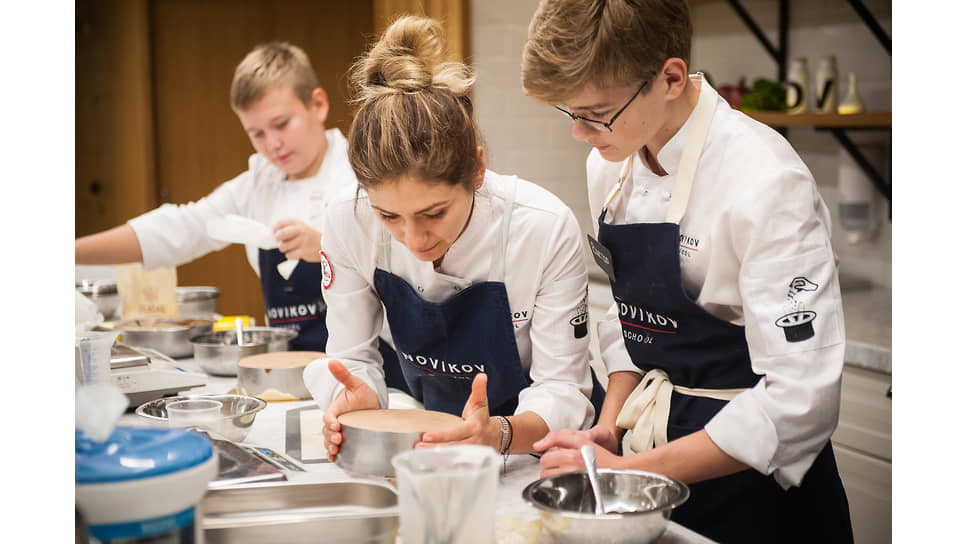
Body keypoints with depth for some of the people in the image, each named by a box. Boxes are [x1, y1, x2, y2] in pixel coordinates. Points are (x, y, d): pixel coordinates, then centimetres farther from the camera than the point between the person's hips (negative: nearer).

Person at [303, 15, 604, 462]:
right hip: (434, 435, 3)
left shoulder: (546, 229, -24)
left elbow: (562, 391, -19)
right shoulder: (349, 222, -16)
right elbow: (351, 359, -6)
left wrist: (499, 434, -39)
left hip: (532, 450, -3)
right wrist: (356, 403, -29)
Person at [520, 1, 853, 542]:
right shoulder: (610, 163, -1)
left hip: (751, 476, -6)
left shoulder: (768, 184, -23)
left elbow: (800, 400, -26)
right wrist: (611, 424, -4)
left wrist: (627, 471, -23)